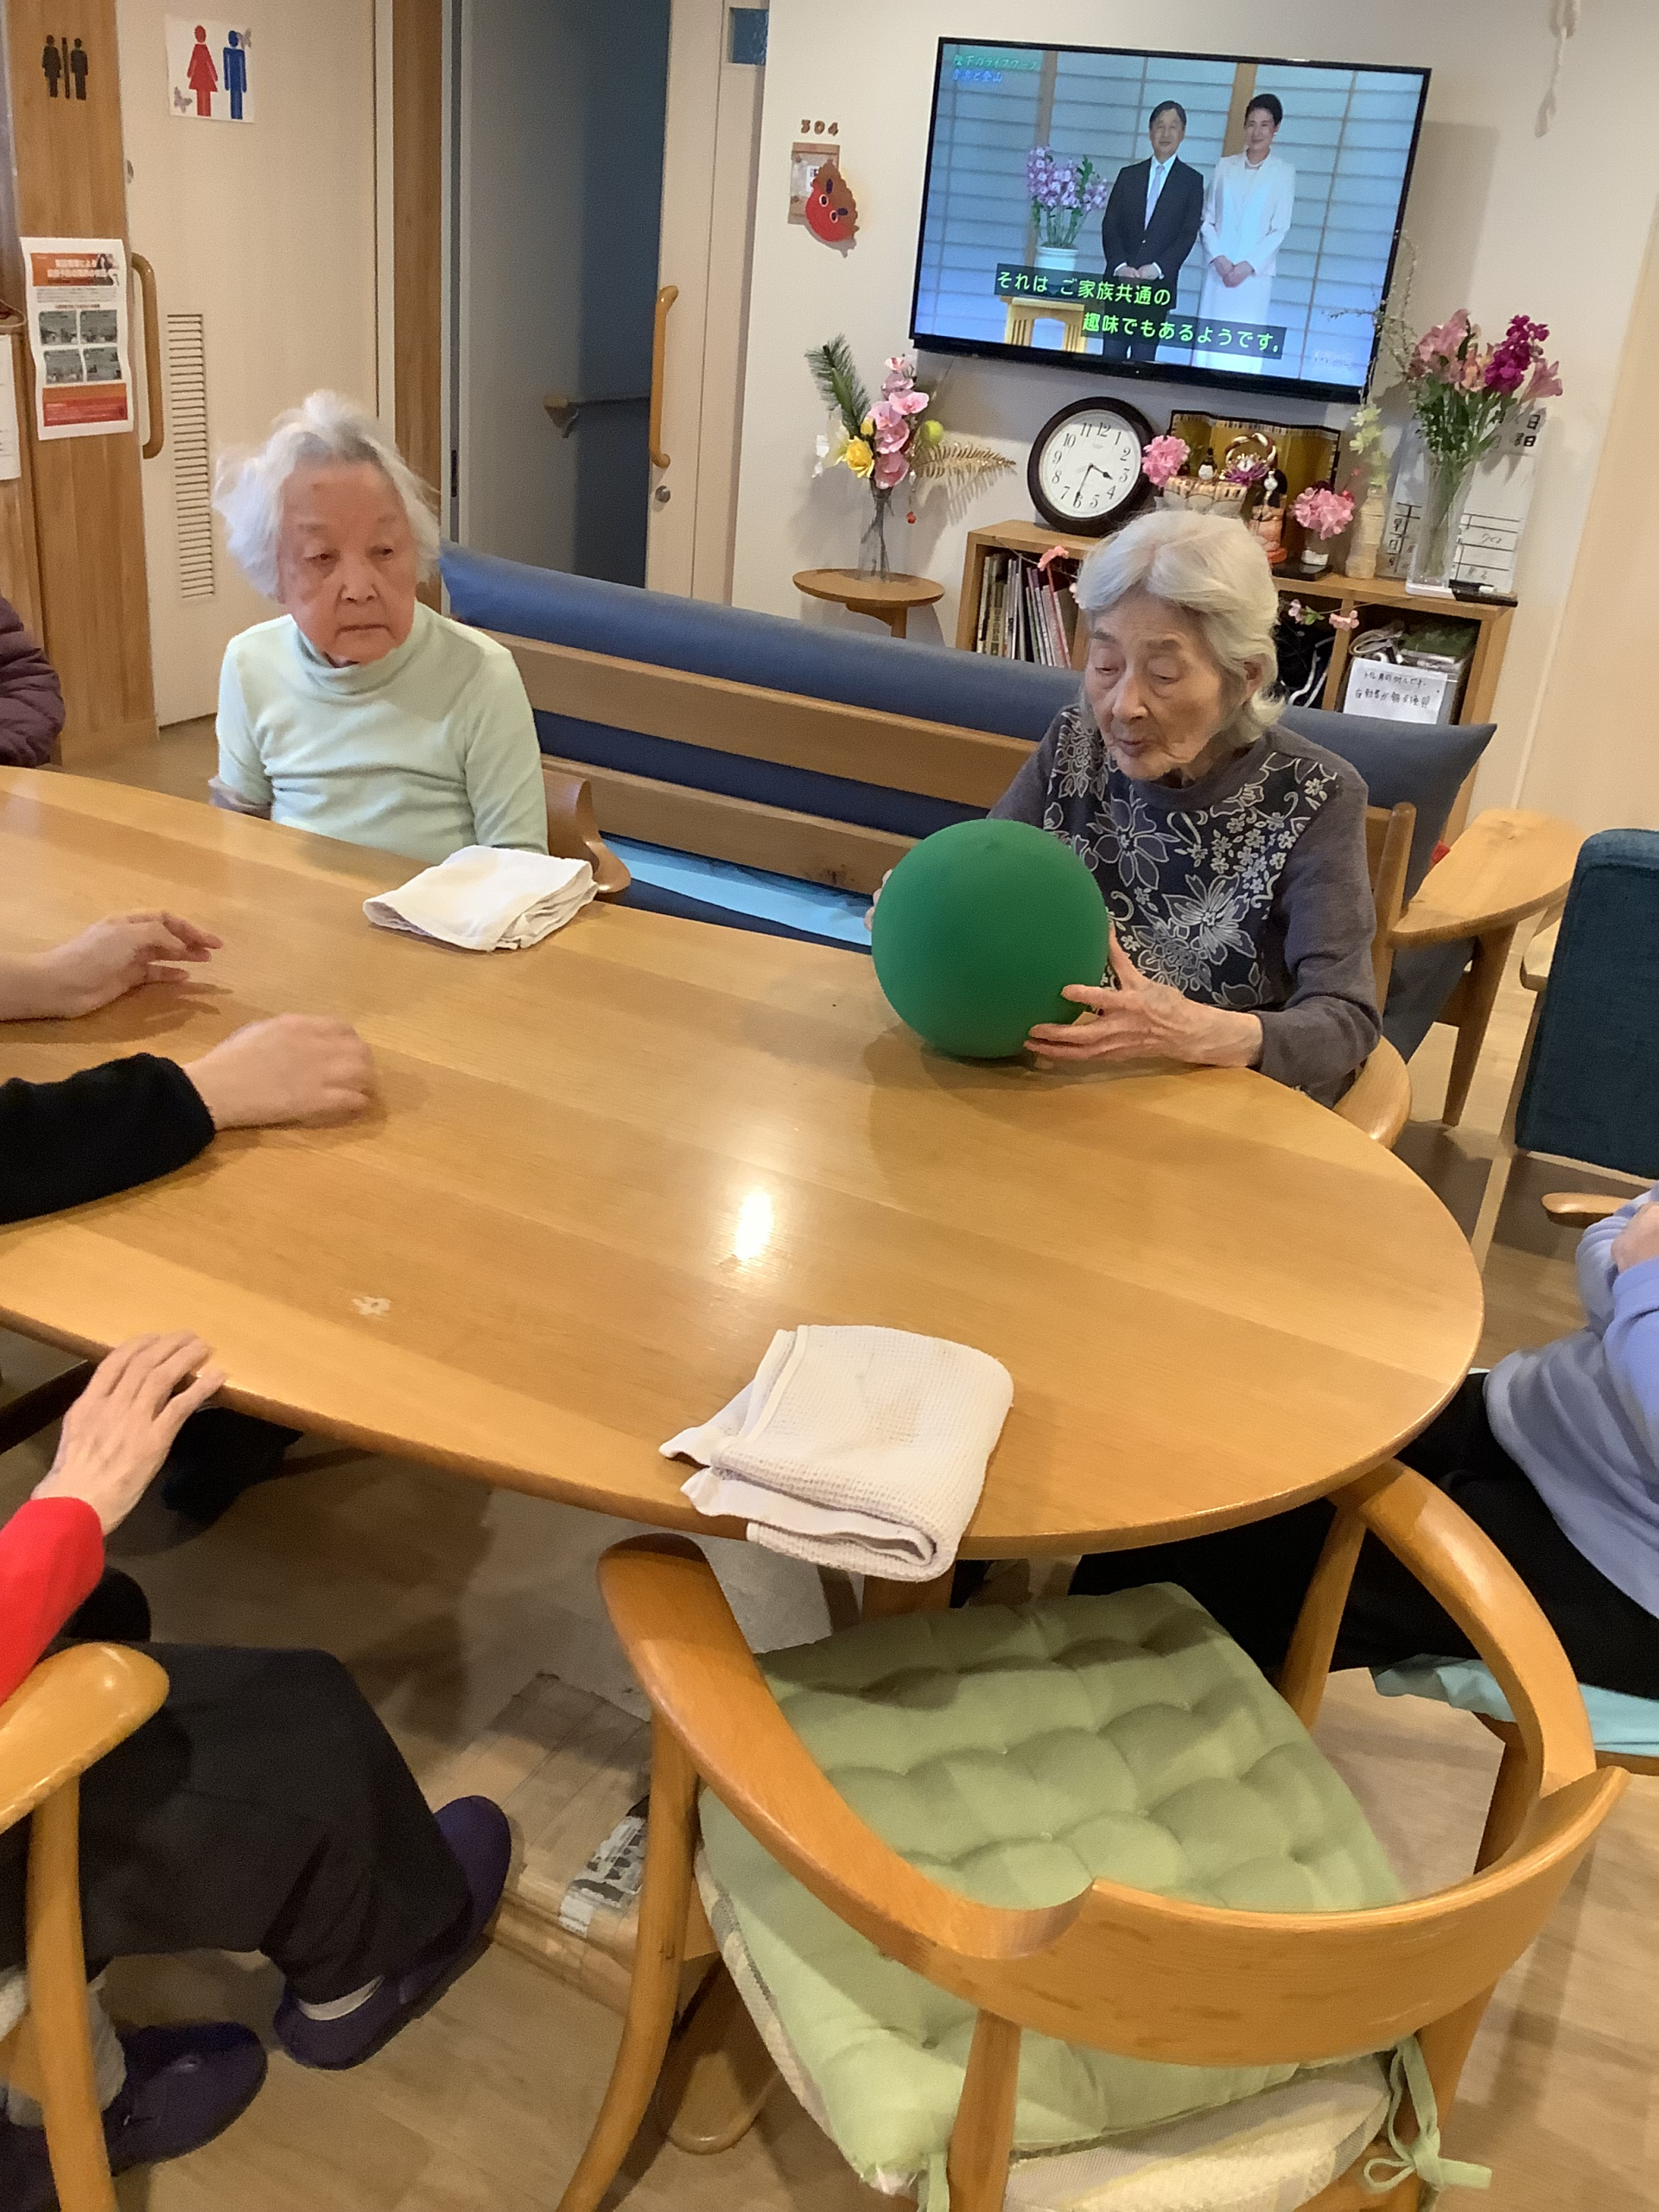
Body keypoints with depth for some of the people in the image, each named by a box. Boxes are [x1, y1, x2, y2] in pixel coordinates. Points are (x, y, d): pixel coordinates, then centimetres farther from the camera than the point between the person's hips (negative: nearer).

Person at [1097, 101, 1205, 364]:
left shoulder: (1192, 181, 8)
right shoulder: (1128, 175, 15)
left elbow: (1188, 234, -1)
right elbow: (1110, 226, 7)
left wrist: (1156, 268, -14)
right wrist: (1120, 266, -10)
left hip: (1159, 282, -2)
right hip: (1120, 278, 2)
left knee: (1143, 356, -7)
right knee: (1112, 352, -3)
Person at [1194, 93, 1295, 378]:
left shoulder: (1283, 172, 3)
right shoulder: (1225, 166, 10)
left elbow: (1280, 229, -1)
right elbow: (1207, 218, 7)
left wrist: (1247, 266, -12)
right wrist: (1218, 259, -8)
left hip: (1255, 273, -2)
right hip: (1217, 270, 2)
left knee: (1244, 347, -6)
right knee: (1209, 341, 0)